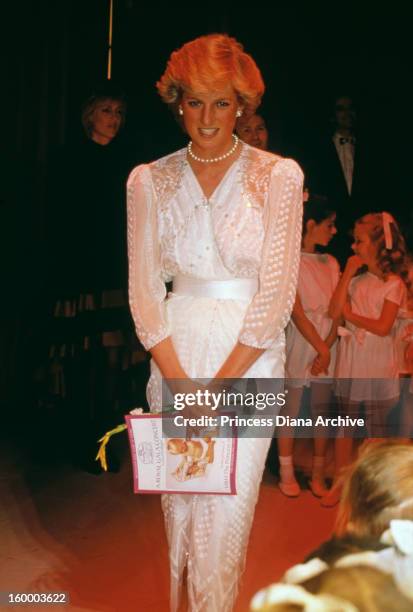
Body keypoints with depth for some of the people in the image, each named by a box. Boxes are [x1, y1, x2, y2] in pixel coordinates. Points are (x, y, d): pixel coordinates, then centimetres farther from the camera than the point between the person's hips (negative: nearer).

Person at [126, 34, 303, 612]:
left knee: (228, 505, 0)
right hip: (174, 355, 2)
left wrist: (219, 384, -11)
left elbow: (277, 291, -7)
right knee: (176, 499, 9)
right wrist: (182, 384, -10)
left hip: (249, 356, -2)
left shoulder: (278, 176, -4)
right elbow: (143, 289, 1)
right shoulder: (149, 181, 4)